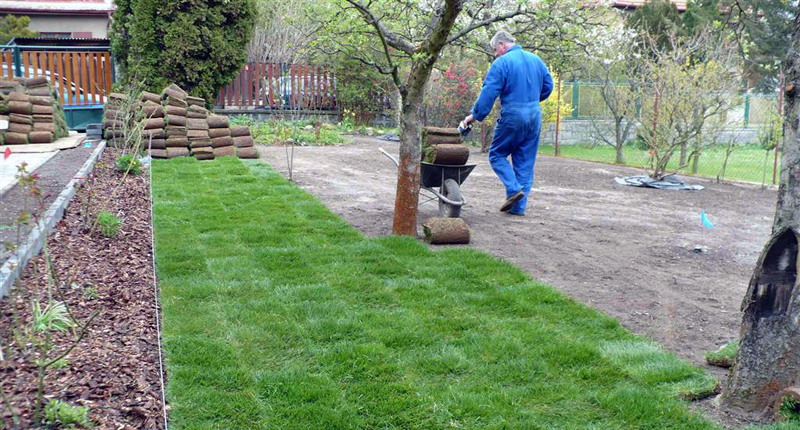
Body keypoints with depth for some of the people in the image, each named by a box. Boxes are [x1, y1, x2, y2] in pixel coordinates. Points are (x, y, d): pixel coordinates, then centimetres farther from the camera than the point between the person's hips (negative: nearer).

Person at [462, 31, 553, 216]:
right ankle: (519, 206, 11)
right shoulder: (536, 59, 11)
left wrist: (475, 115, -5)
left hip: (512, 117, -6)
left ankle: (514, 189, -10)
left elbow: (489, 92, -12)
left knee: (497, 154, 10)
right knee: (525, 162, 10)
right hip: (535, 116, 6)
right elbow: (548, 86, 17)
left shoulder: (502, 63, -9)